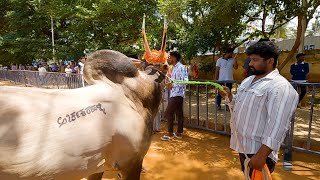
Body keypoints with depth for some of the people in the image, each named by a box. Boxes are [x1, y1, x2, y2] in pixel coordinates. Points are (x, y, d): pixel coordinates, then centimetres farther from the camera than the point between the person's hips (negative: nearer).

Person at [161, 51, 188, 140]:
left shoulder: (181, 67, -14)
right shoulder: (174, 68, 16)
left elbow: (184, 81, -22)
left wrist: (172, 85, -16)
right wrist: (169, 84, 5)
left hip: (177, 94, -9)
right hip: (174, 94, 9)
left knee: (168, 113, -5)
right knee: (179, 114, 12)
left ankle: (170, 133, 7)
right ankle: (179, 133, 20)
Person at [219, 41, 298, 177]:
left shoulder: (281, 87, -18)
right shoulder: (248, 80, 11)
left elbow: (277, 126, -24)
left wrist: (262, 155, -27)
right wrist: (229, 96, 2)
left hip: (257, 151, -8)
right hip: (242, 146, 9)